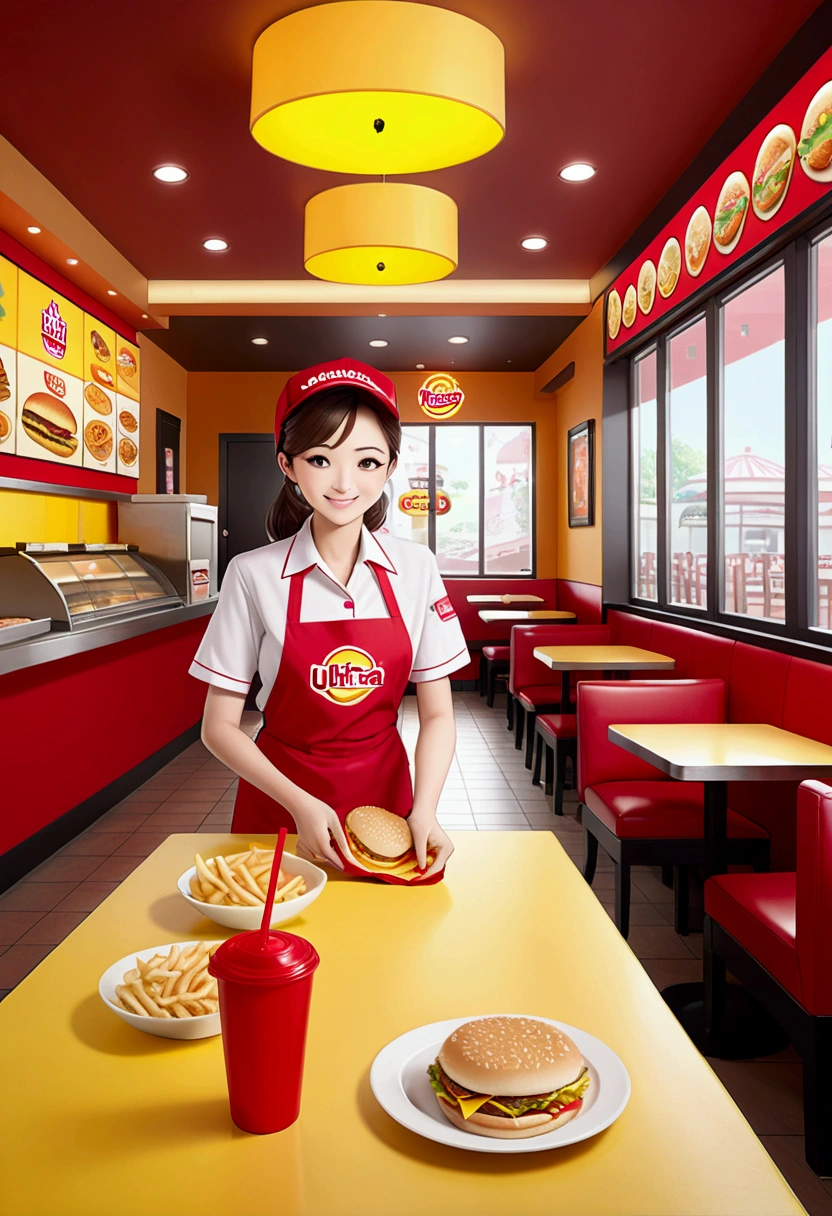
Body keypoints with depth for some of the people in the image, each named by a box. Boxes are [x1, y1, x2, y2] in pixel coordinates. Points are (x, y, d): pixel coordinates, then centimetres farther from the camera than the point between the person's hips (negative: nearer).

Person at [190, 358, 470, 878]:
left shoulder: (416, 569, -6)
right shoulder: (254, 574, -11)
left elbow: (437, 714, -3)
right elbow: (220, 726, -7)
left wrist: (424, 810, -18)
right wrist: (300, 803, -18)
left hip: (385, 796, 2)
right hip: (279, 808, -1)